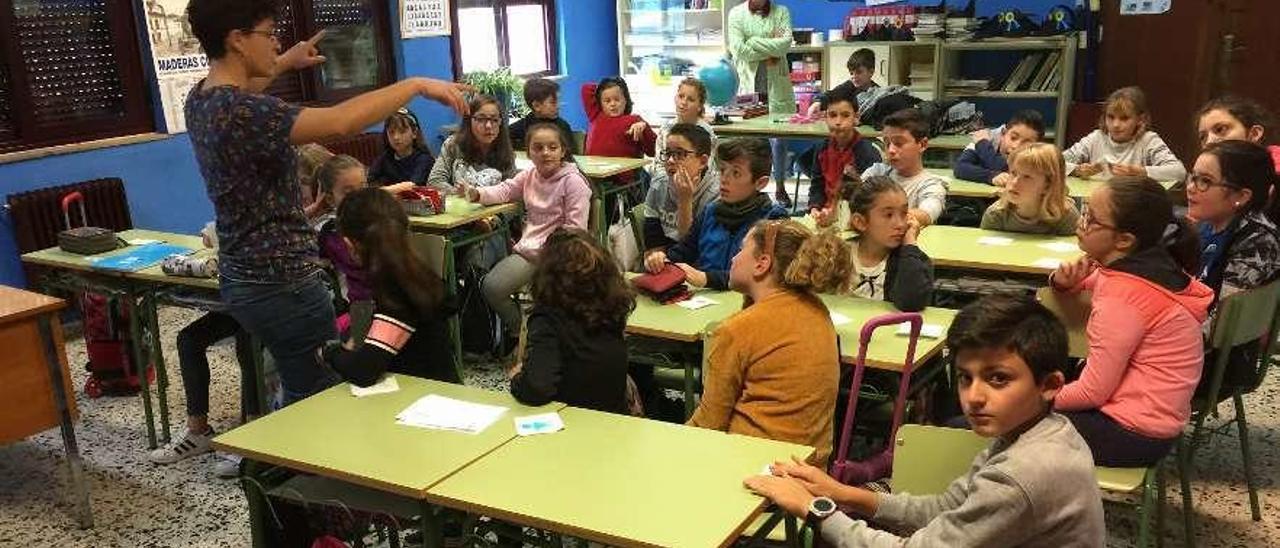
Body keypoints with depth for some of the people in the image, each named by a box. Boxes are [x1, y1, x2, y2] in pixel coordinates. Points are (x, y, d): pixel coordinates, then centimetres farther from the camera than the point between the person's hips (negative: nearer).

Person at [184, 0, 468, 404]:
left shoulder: (200, 99, 5)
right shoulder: (241, 113, -24)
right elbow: (340, 122, -35)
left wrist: (285, 64, 37)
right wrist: (417, 85, -26)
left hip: (244, 278, 10)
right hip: (281, 283, -10)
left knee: (298, 390, 21)